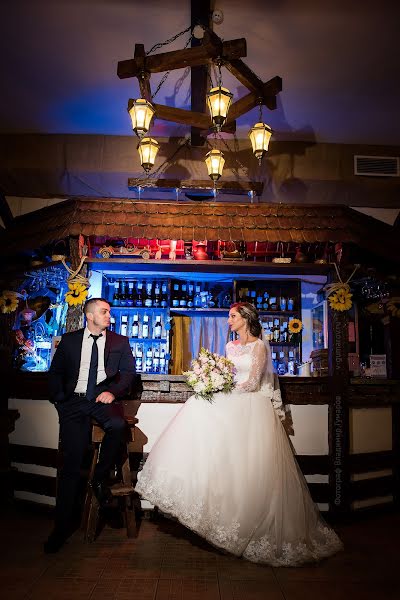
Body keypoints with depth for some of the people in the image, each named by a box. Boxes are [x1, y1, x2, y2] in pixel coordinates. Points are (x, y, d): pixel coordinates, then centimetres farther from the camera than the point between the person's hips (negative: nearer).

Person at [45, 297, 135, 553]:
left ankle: (100, 478, -6)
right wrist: (60, 398, 0)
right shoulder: (69, 340, 12)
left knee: (118, 425, -33)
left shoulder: (120, 341, 11)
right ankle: (62, 527, 4)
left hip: (103, 399, 0)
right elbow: (55, 372, 14)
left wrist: (113, 392, -11)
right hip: (74, 401, 0)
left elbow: (129, 371, 5)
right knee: (71, 462, -8)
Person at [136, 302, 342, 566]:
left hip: (253, 406, -6)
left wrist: (226, 393, -16)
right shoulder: (231, 346, 18)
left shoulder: (259, 346, -5)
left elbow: (252, 382, -12)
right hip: (235, 402, 6)